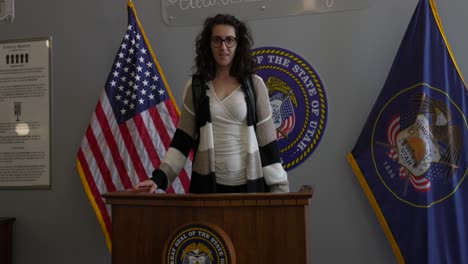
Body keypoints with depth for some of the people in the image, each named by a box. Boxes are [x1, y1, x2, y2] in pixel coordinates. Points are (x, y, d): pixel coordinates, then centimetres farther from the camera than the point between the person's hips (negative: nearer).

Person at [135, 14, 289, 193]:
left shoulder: (254, 84, 1)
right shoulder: (195, 86, 3)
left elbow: (267, 139, 0)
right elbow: (183, 138, 3)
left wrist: (279, 187, -3)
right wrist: (160, 177, -9)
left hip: (249, 183, 0)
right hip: (207, 182, 1)